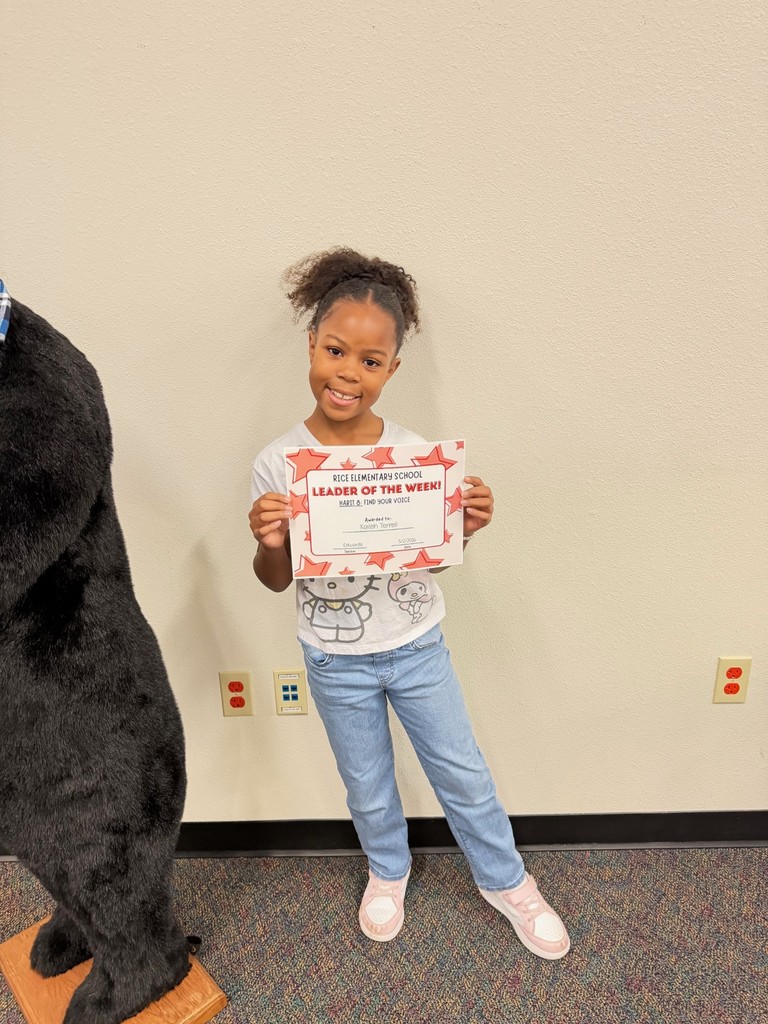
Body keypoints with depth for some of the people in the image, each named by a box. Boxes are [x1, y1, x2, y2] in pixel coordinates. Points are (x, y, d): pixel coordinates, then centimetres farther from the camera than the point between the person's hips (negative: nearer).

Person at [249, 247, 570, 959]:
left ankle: (505, 881, 46)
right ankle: (387, 872, 54)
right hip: (336, 662, 0)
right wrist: (269, 545, -28)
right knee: (368, 790, 22)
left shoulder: (416, 453, -14)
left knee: (464, 775, 18)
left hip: (418, 647, 1)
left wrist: (468, 527, -22)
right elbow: (275, 580, -7)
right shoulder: (278, 464, -16)